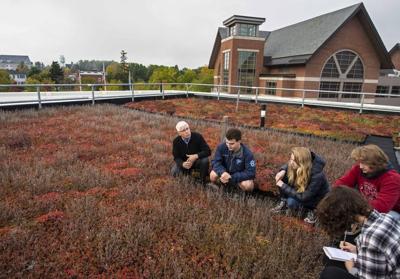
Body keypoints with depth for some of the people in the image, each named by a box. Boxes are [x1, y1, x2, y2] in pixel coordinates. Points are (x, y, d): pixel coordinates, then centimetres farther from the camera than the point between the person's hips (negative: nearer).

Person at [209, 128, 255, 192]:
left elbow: (250, 173, -27)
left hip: (240, 176, -2)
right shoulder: (222, 147, -21)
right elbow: (215, 162, -18)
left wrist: (231, 178, -35)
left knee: (247, 185, -32)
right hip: (226, 173, 2)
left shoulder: (247, 153, -26)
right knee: (213, 175, -28)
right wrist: (222, 172, -40)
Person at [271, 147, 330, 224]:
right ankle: (284, 203, -3)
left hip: (318, 196, -6)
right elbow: (288, 165, 2)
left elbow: (304, 197, -33)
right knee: (282, 177, -18)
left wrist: (283, 186, -31)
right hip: (301, 188, 6)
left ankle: (311, 209, -4)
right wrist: (283, 171, -22)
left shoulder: (317, 175, -38)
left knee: (291, 202, -30)